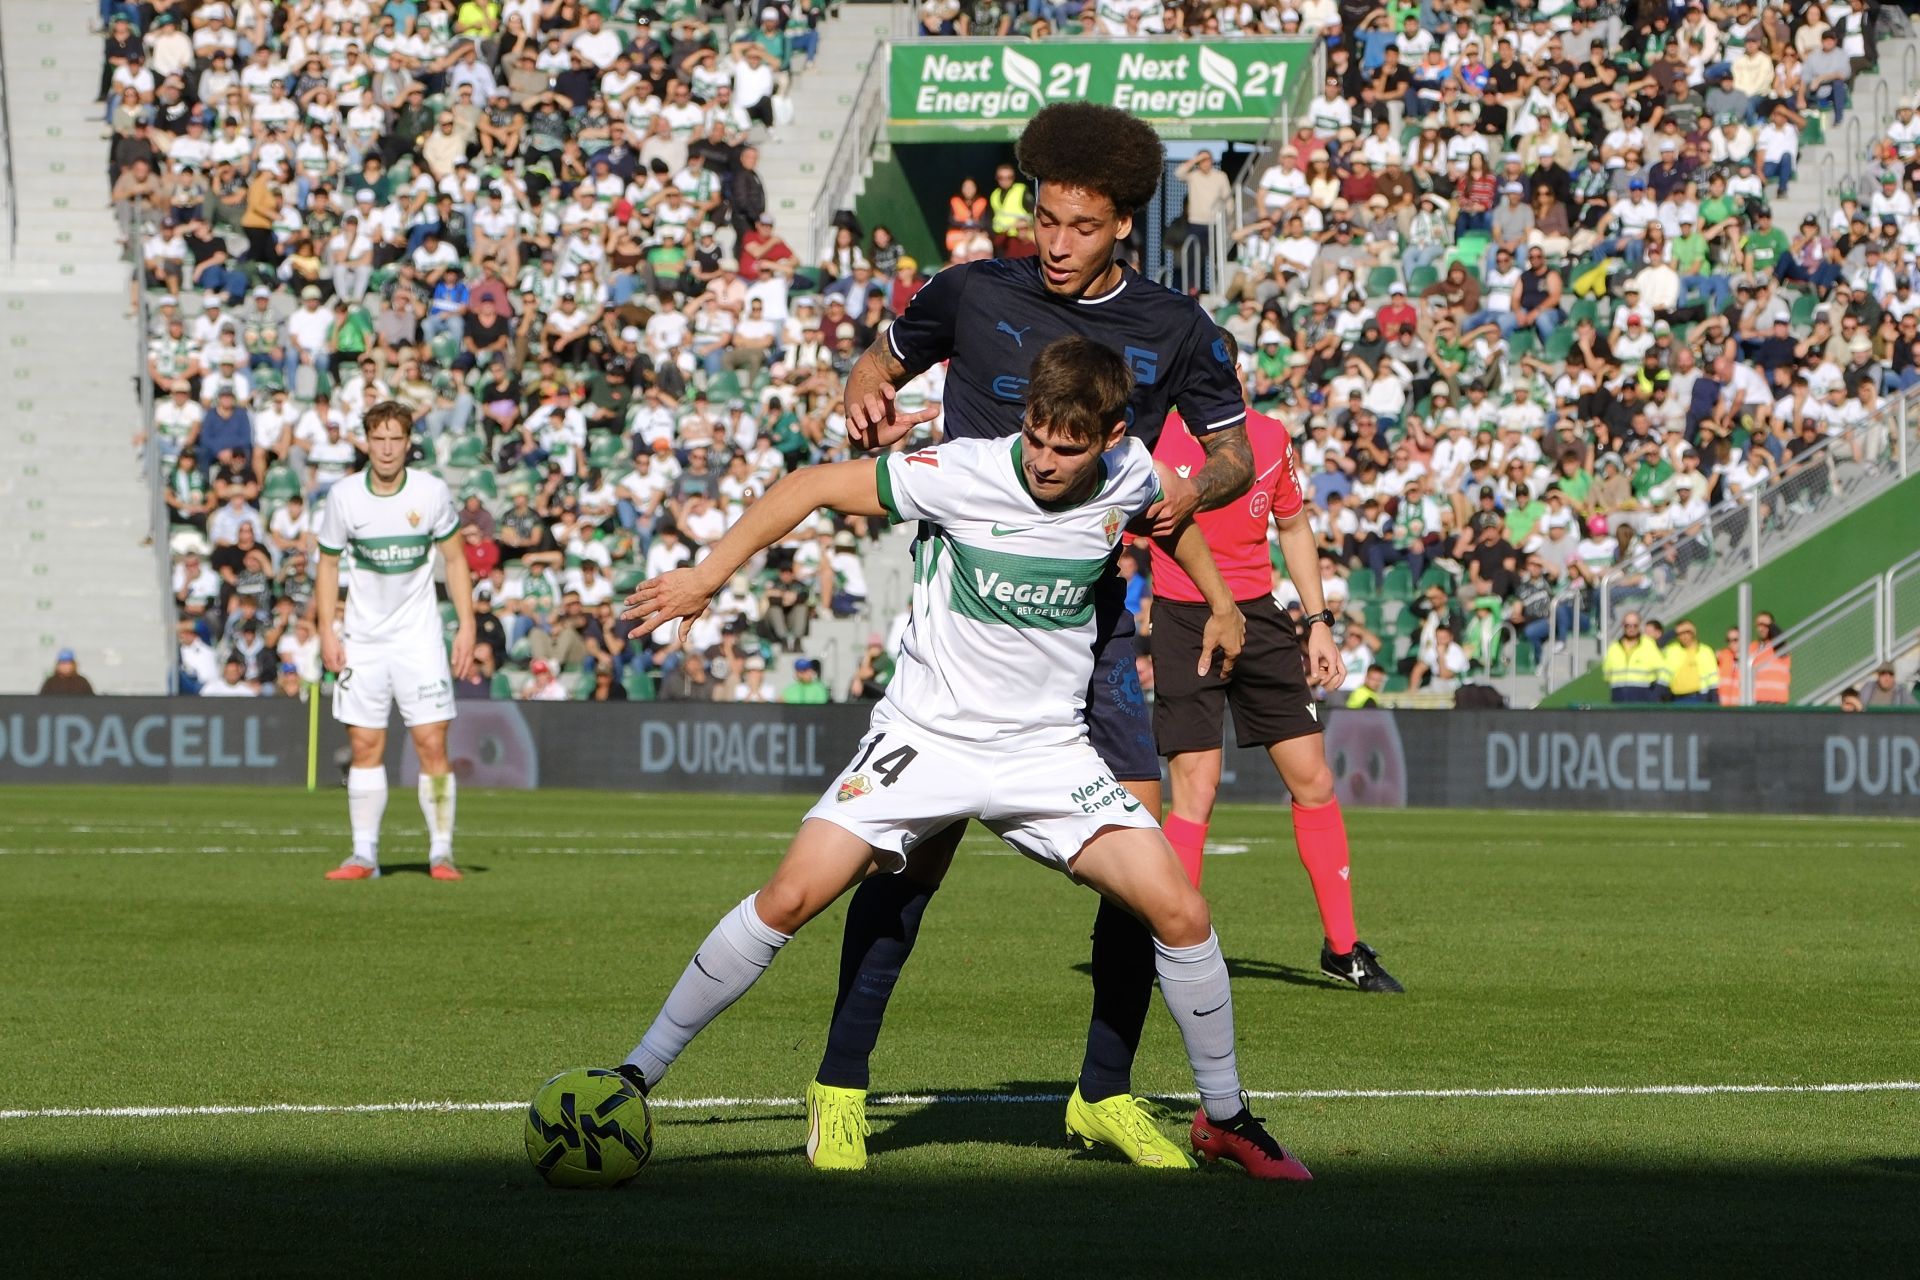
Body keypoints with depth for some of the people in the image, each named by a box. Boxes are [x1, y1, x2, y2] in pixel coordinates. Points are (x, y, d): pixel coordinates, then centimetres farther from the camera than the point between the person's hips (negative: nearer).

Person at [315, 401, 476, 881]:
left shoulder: (432, 491, -6)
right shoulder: (344, 496, -4)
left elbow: (454, 559, 5)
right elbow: (328, 564, 7)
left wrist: (467, 626, -1)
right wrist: (327, 631, -2)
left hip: (419, 639, -1)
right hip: (362, 639, 1)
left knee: (432, 743, -8)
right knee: (365, 747, 0)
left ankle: (441, 852, -1)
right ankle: (364, 855, 5)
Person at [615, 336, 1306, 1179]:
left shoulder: (1129, 477, -6)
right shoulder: (963, 475, -18)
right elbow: (815, 487, -11)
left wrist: (1220, 604, 26)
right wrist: (709, 575, -15)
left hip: (1048, 752, 3)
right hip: (925, 735, -3)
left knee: (1180, 914, -10)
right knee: (791, 897, -16)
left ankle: (1224, 1118, 12)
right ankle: (639, 1076, -2)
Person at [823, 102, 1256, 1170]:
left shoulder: (1174, 330, 3)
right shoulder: (974, 294, -1)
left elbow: (1235, 450, 12)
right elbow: (882, 363, 16)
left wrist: (1193, 491, -11)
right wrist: (870, 407, -7)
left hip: (1092, 613, 2)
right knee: (924, 843, -11)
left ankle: (1107, 1092, 10)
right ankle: (842, 1083, 0)